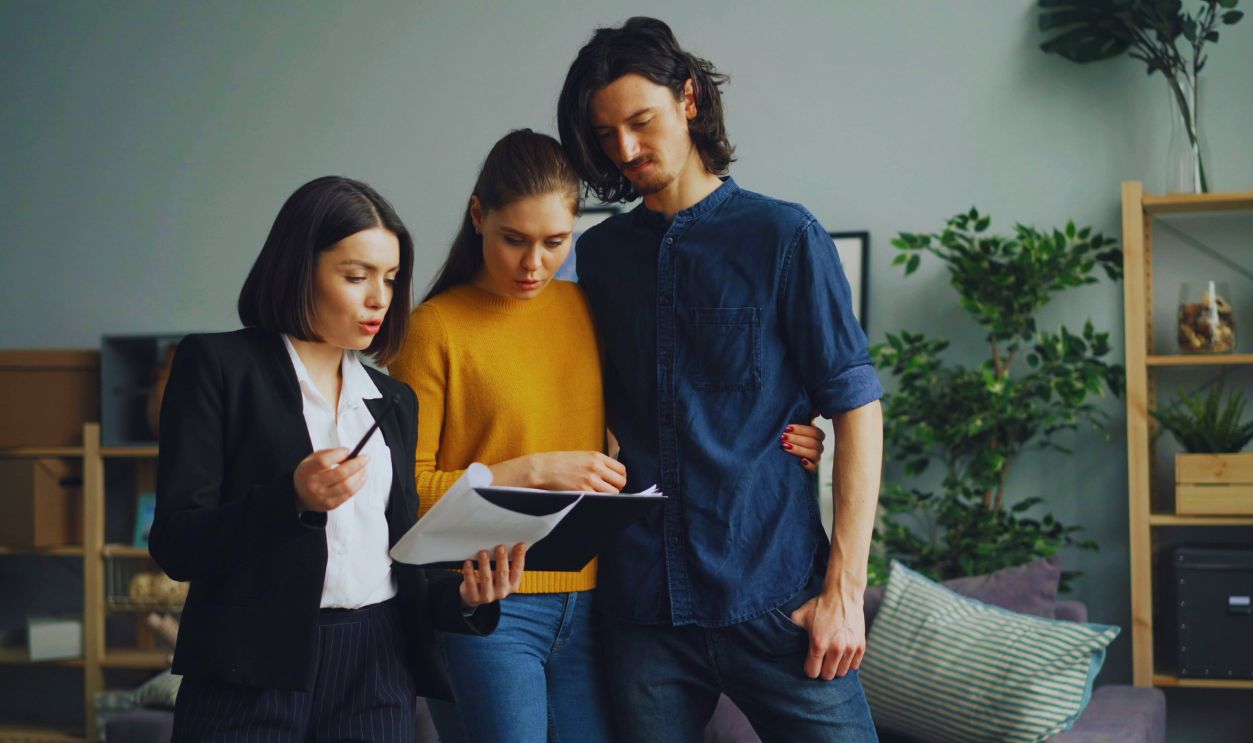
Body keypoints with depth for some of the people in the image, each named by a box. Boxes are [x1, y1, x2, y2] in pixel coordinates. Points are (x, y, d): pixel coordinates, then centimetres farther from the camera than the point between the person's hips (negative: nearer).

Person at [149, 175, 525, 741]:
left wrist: (461, 595, -6)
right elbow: (175, 545, -7)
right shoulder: (217, 365, 0)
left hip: (379, 673, 4)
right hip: (255, 673, -4)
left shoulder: (394, 401, 15)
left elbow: (401, 560, 14)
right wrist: (293, 500, -21)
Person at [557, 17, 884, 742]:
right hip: (642, 601, 3)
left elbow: (857, 408, -4)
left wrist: (844, 587, -9)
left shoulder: (784, 236, -1)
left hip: (772, 594, -3)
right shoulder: (600, 253, 10)